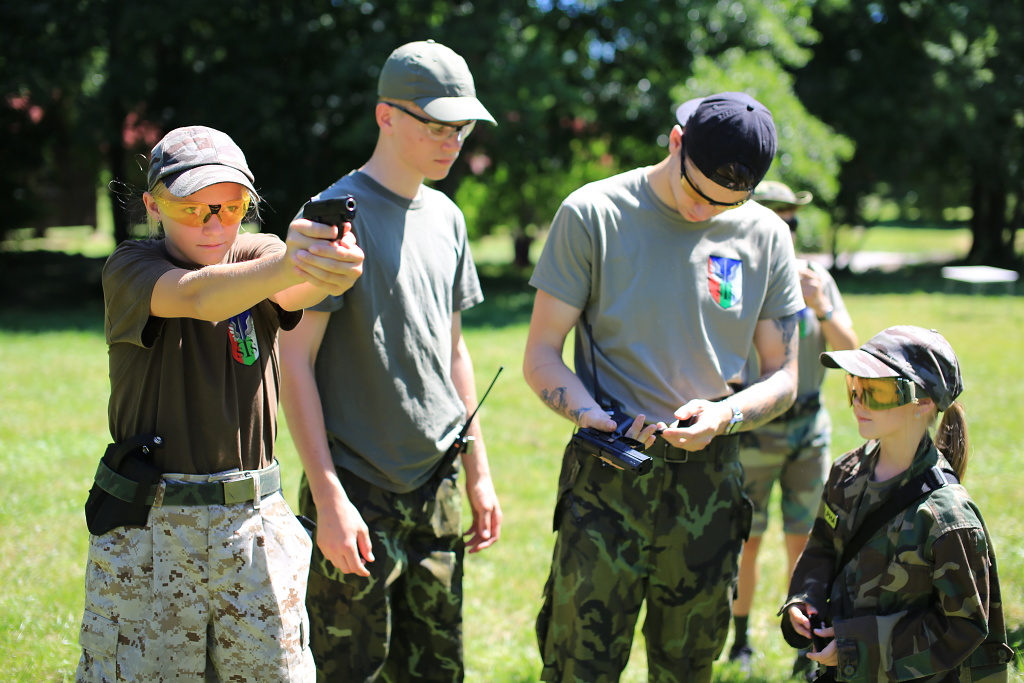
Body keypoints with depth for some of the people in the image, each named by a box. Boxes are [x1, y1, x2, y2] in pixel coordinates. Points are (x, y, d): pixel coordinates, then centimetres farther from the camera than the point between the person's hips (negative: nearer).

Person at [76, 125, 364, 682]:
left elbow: (297, 291, -22)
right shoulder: (129, 270, -6)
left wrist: (332, 268, -48)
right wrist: (289, 264, -49)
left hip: (255, 524, 2)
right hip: (146, 529, -2)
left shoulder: (257, 256, 3)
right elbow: (196, 296, -28)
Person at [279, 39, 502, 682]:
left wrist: (479, 474, 17)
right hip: (358, 495, -6)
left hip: (437, 486, 7)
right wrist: (328, 497, -17)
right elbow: (295, 360, -12)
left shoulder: (446, 218, 12)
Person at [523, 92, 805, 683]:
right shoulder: (592, 214, -5)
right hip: (607, 481, -3)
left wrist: (726, 414, -12)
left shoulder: (766, 236, 4)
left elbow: (784, 376, 9)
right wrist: (594, 415, -21)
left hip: (711, 484, 3)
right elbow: (541, 357, -2)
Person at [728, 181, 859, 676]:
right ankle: (740, 643, 19)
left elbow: (848, 351, 1)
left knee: (804, 543, 6)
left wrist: (822, 308, -16)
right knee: (746, 542, 2)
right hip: (751, 431, -3)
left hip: (808, 428, 3)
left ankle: (807, 650, 16)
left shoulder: (816, 278, 3)